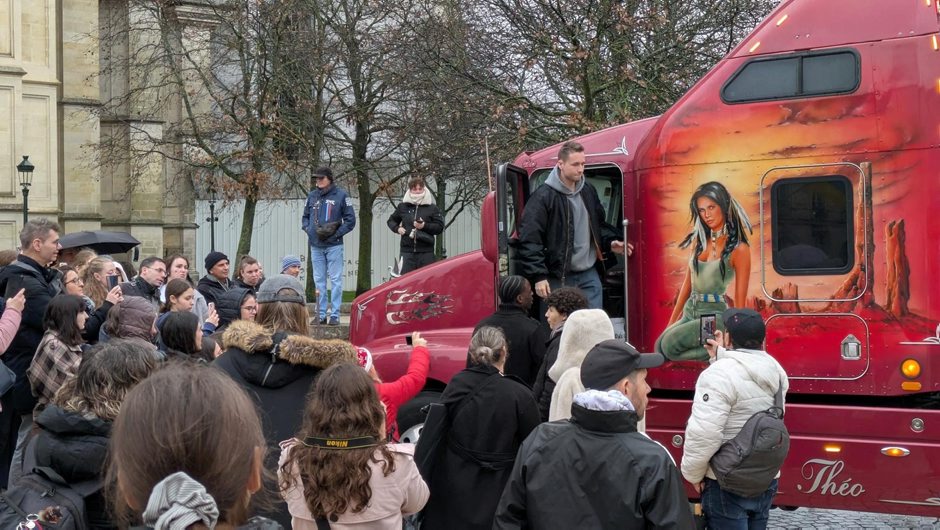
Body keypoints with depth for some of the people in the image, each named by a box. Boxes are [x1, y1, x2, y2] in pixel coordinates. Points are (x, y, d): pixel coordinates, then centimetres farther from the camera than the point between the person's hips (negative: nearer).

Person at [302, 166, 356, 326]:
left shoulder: (341, 195, -2)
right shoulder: (312, 196, 10)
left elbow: (350, 220, -2)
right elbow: (305, 217, 17)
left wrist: (336, 233, -12)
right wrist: (308, 229, -2)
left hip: (334, 245, -4)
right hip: (316, 246, 4)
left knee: (335, 280, -2)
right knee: (319, 281, 8)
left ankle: (335, 315, 1)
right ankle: (321, 314, 14)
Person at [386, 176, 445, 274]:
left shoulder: (432, 208, 4)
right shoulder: (403, 206, 8)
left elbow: (440, 227, 0)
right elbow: (391, 221, 22)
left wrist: (424, 226, -14)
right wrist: (397, 229, 2)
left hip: (426, 252, -1)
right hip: (407, 251, 1)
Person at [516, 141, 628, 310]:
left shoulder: (589, 192, 10)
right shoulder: (543, 197, -11)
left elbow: (599, 225, 25)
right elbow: (529, 240, -13)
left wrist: (610, 242, 5)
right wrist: (538, 276, -18)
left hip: (589, 275, 6)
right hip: (559, 278, -5)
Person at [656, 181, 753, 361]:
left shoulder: (738, 249, -8)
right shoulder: (699, 241, 11)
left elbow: (740, 301, -8)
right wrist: (671, 323, 15)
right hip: (689, 312, 7)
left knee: (670, 345, -27)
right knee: (660, 347, -14)